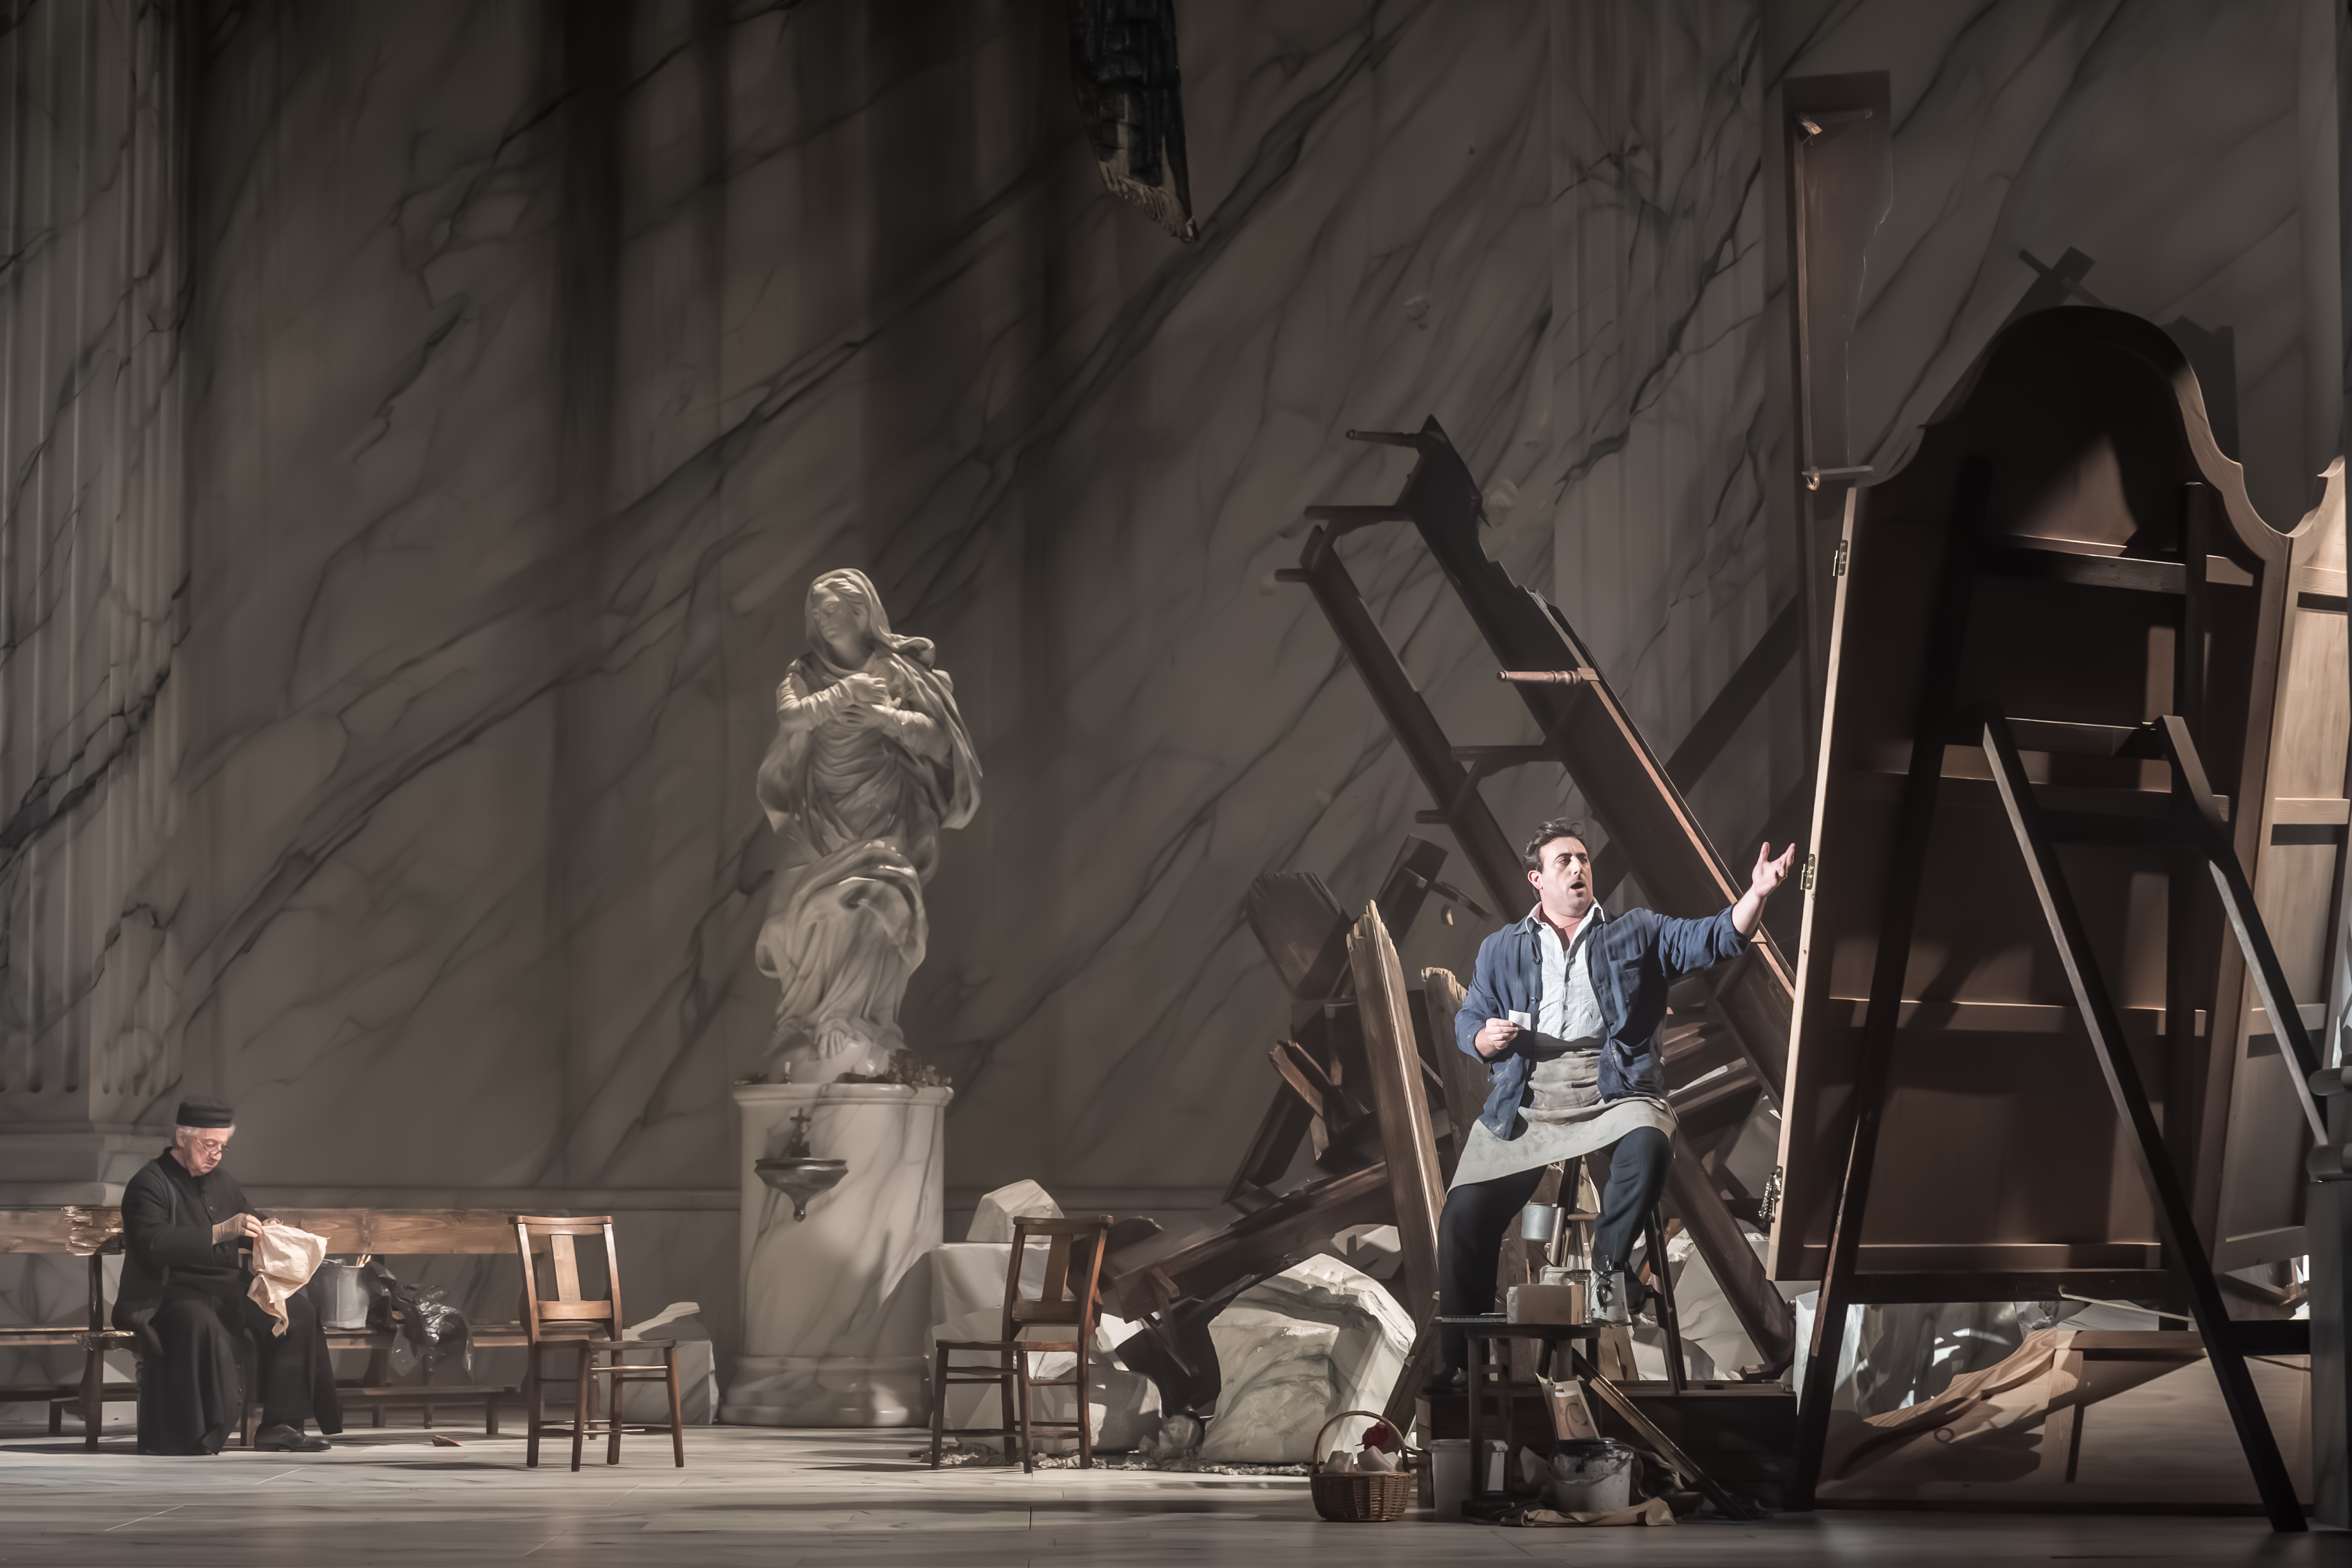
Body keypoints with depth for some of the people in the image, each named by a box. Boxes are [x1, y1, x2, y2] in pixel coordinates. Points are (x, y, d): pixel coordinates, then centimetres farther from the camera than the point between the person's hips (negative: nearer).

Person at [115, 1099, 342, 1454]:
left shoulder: (222, 1182, 19)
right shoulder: (149, 1184, -6)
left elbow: (248, 1227, 31)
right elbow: (153, 1244, -22)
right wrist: (219, 1233, -29)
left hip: (226, 1290, 8)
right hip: (170, 1292, -8)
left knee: (298, 1310, -10)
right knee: (203, 1325, -40)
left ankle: (281, 1425, -12)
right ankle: (200, 1435, -34)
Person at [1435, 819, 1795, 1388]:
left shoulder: (1637, 932, 16)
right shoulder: (1501, 950, 20)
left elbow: (1714, 940, 5)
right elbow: (1466, 1022, 19)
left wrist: (1758, 893, -13)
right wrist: (1487, 1038, -6)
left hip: (1612, 1090, -1)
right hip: (1526, 1101, 1)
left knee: (1647, 1144, -37)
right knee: (1465, 1215, -14)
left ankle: (1610, 1261, -15)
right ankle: (1463, 1357, -2)